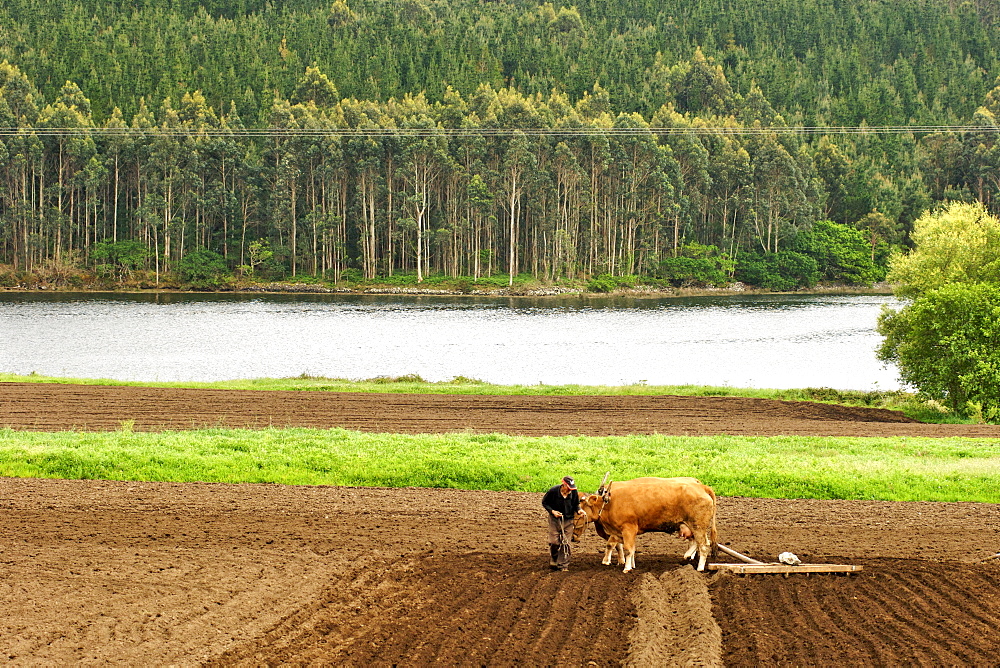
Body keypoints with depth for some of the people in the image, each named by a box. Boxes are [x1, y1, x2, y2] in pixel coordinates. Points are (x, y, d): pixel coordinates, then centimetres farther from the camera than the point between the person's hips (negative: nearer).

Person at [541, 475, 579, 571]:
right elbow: (544, 502, -3)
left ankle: (563, 565, 8)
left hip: (568, 520, 2)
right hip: (555, 519, -2)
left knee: (565, 543, -1)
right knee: (554, 542, -4)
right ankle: (553, 562, 22)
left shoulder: (574, 492, -11)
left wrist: (579, 510, -13)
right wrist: (552, 511, -18)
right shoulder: (553, 491, -18)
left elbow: (576, 504, 8)